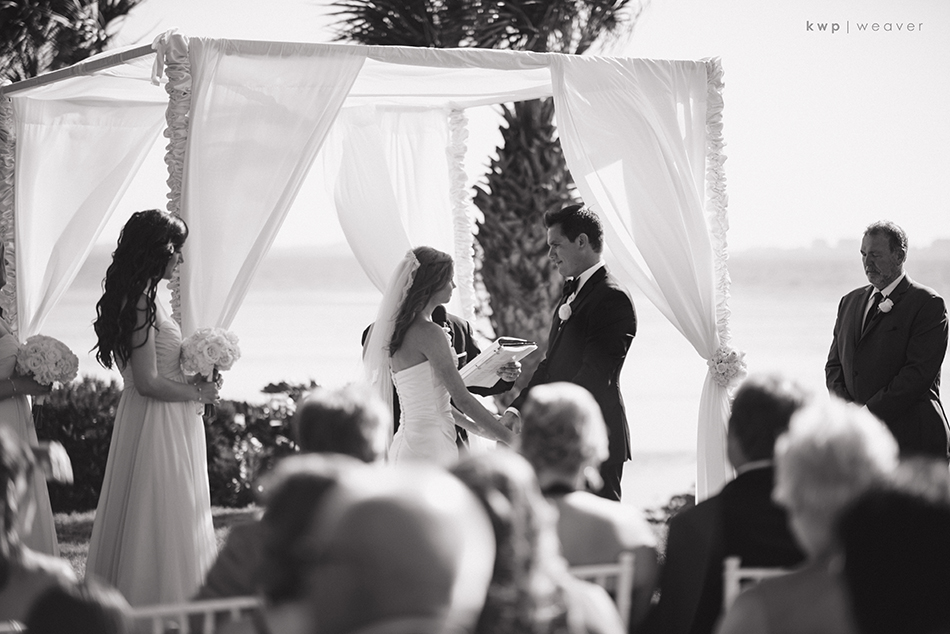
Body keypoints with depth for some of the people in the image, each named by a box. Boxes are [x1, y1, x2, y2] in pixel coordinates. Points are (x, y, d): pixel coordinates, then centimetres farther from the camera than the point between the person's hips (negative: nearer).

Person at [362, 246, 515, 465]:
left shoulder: (399, 328, 12)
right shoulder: (428, 332, -14)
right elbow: (462, 398, -15)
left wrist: (474, 425, 25)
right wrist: (511, 438, -11)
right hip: (430, 446, -9)